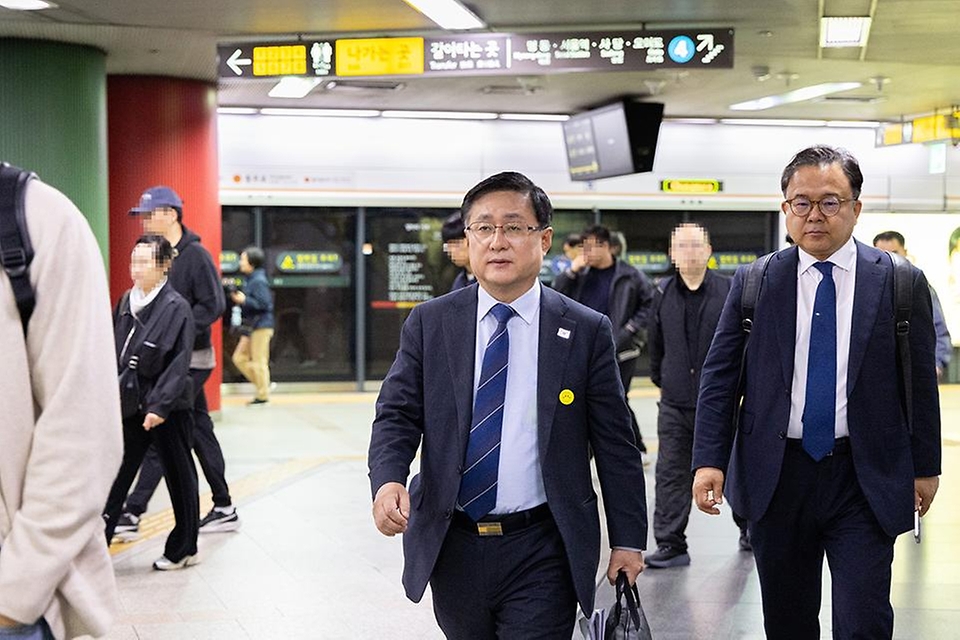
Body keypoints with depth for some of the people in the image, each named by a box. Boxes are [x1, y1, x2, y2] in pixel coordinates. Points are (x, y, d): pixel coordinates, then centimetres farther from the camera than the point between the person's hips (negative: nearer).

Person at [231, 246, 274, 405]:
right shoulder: (249, 279, 14)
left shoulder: (259, 281, -16)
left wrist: (244, 300, -20)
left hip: (261, 326, -10)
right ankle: (264, 385, 16)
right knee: (239, 358, 10)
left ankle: (263, 395, 6)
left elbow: (264, 303, -21)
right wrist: (238, 299, 7)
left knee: (259, 362, -3)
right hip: (251, 326, 10)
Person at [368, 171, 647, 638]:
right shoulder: (430, 323, 3)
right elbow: (397, 415, 1)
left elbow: (615, 445, 1)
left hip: (540, 553, -2)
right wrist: (388, 480, -19)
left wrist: (627, 540, 1)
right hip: (450, 547, 2)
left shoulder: (587, 332, -2)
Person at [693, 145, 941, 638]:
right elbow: (719, 376, 2)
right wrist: (709, 459, -7)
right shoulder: (753, 283, 2)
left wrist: (925, 466, 6)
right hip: (776, 477, 2)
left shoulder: (901, 283, 0)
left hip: (866, 480, -1)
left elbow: (921, 382, 4)